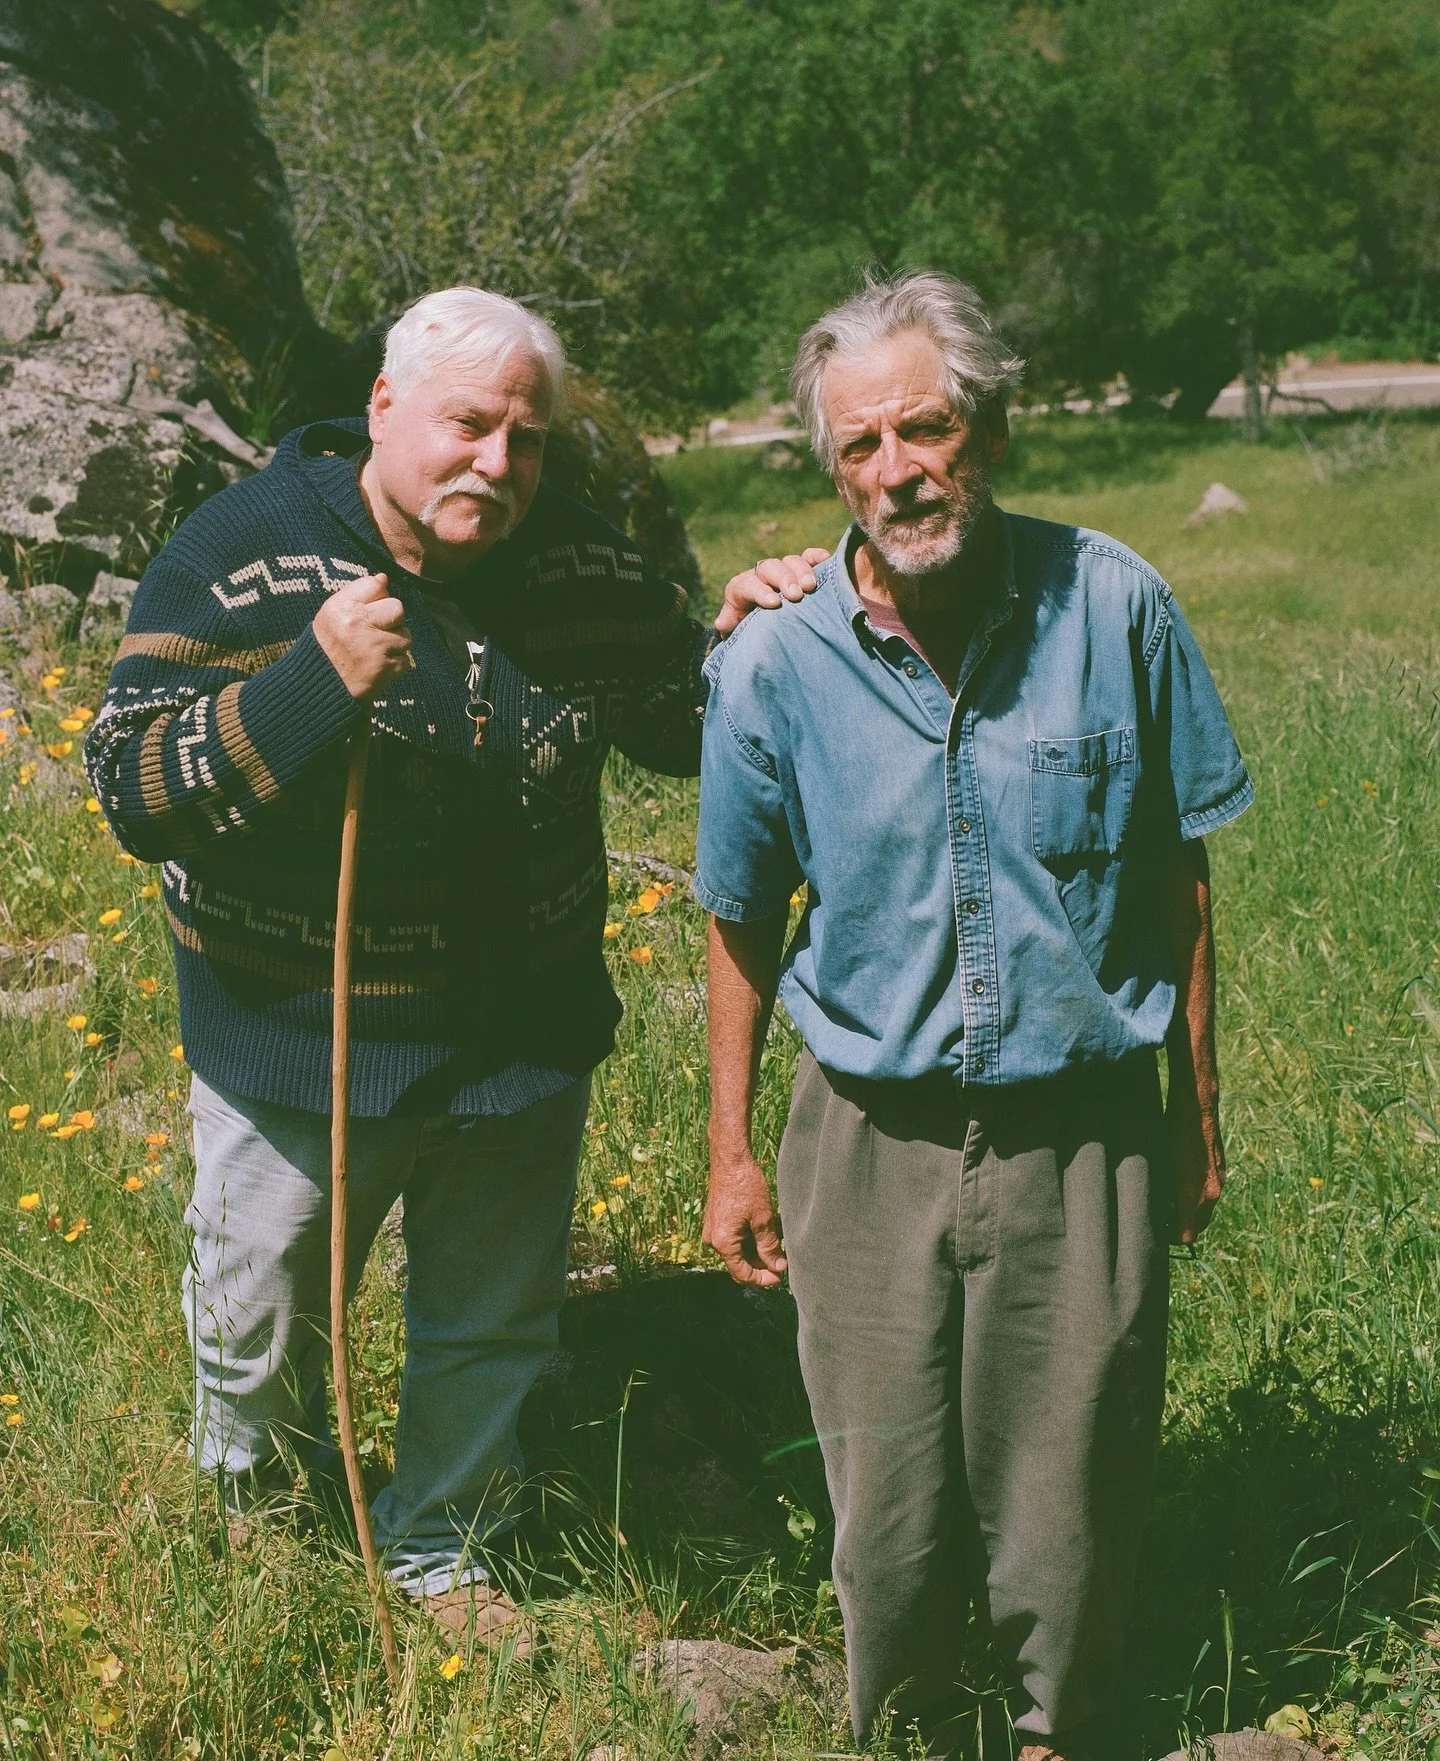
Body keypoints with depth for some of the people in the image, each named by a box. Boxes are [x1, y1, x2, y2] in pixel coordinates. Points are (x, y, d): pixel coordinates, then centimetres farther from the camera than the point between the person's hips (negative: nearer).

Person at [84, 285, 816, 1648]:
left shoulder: (584, 566, -4)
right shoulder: (240, 557, -16)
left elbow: (674, 723, 11)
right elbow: (134, 792, -23)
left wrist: (736, 639, -11)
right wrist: (313, 683, -35)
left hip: (520, 1032, 3)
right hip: (292, 1039, -3)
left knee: (495, 1326, 19)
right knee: (258, 1324, 15)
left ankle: (440, 1543, 46)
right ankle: (253, 1509, 49)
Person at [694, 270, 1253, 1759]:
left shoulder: (1114, 606, -9)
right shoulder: (772, 662, -8)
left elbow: (1176, 877, 2)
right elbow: (741, 924, 4)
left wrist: (1195, 1114, 6)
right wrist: (730, 1156, 7)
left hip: (1082, 1135, 0)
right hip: (872, 1143, 0)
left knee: (1065, 1500, 10)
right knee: (888, 1509, 10)